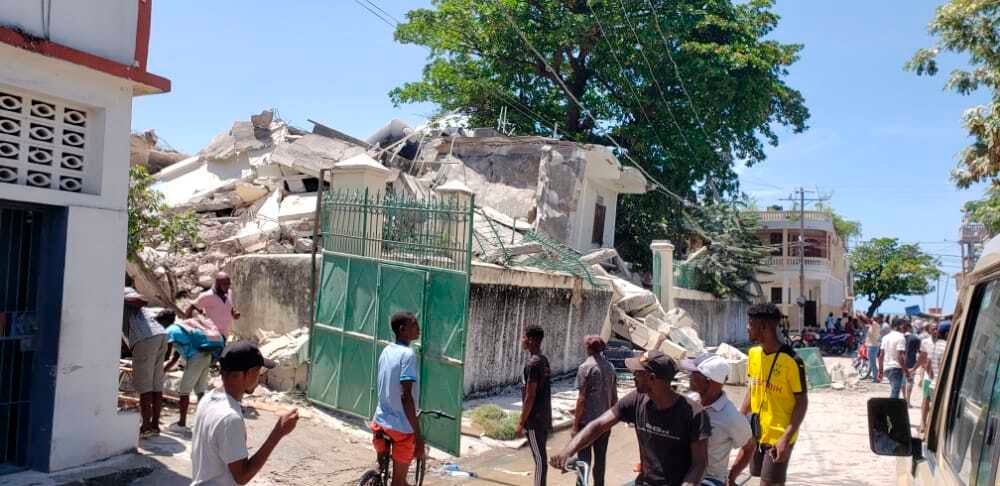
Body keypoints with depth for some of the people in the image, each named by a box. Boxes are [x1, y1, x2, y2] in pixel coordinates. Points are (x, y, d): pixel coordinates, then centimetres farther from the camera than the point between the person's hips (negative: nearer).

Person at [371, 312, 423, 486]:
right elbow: (406, 396, -25)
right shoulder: (408, 354, -19)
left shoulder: (386, 351, 7)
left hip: (380, 421, 7)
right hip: (402, 426, -7)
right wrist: (418, 435, -24)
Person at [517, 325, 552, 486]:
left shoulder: (533, 363, -19)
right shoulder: (544, 360, 10)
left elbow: (530, 396, -20)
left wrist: (521, 422, -14)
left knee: (539, 458, -2)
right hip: (544, 417, 9)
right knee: (541, 456, 15)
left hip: (535, 419, -9)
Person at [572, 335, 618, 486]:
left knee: (584, 458, 2)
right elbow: (614, 398, 10)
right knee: (600, 459, 14)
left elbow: (581, 399, -14)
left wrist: (575, 425, -9)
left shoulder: (586, 367, -11)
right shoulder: (610, 367, 6)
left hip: (587, 421, -5)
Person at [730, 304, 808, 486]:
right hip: (756, 431, 7)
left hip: (779, 436, -6)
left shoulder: (791, 361, -18)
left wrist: (786, 438, -21)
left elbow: (802, 402, -15)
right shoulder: (754, 353, 3)